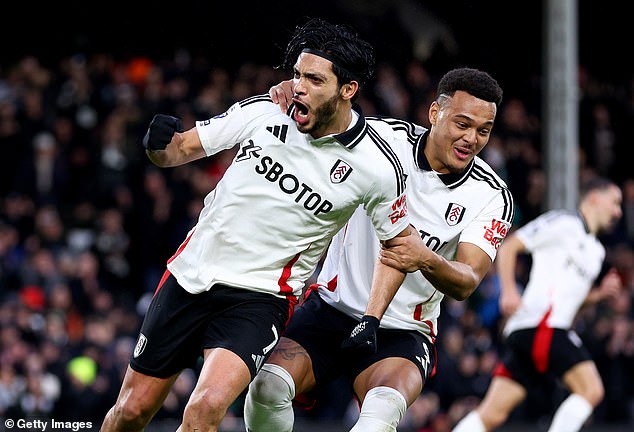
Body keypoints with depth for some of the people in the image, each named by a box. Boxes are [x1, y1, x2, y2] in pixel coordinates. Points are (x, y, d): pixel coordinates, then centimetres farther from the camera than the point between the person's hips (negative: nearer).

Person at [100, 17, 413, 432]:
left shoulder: (379, 167, -11)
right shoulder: (262, 111, -5)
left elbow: (398, 243, 4)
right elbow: (182, 149, 3)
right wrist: (161, 142, -20)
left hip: (259, 299, -3)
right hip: (190, 274, 3)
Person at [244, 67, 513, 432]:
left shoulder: (492, 196, -7)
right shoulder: (386, 136, -6)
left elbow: (466, 284, -16)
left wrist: (427, 260, -39)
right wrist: (292, 91, -18)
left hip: (401, 332, -1)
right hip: (332, 306, 1)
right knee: (269, 385, -24)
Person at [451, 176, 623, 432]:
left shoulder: (596, 250, 27)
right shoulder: (563, 223, 0)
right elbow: (509, 246, -3)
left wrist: (600, 293, 15)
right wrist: (509, 291, -16)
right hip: (541, 323, -9)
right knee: (591, 389, -16)